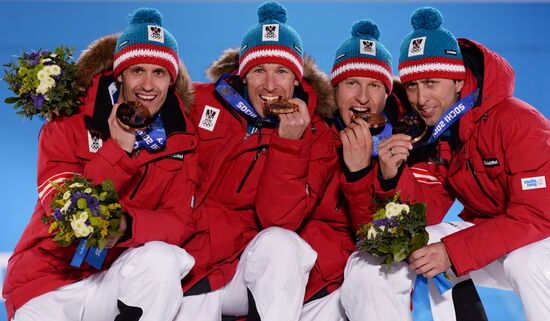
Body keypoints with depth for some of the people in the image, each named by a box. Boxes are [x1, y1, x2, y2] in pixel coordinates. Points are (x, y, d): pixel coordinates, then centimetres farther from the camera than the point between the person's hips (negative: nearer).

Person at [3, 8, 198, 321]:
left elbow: (180, 223, -11)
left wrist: (124, 225, -31)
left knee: (161, 258, -29)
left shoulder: (181, 140, -1)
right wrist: (119, 148, -25)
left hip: (122, 278, 2)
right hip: (50, 282, -2)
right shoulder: (69, 123, -6)